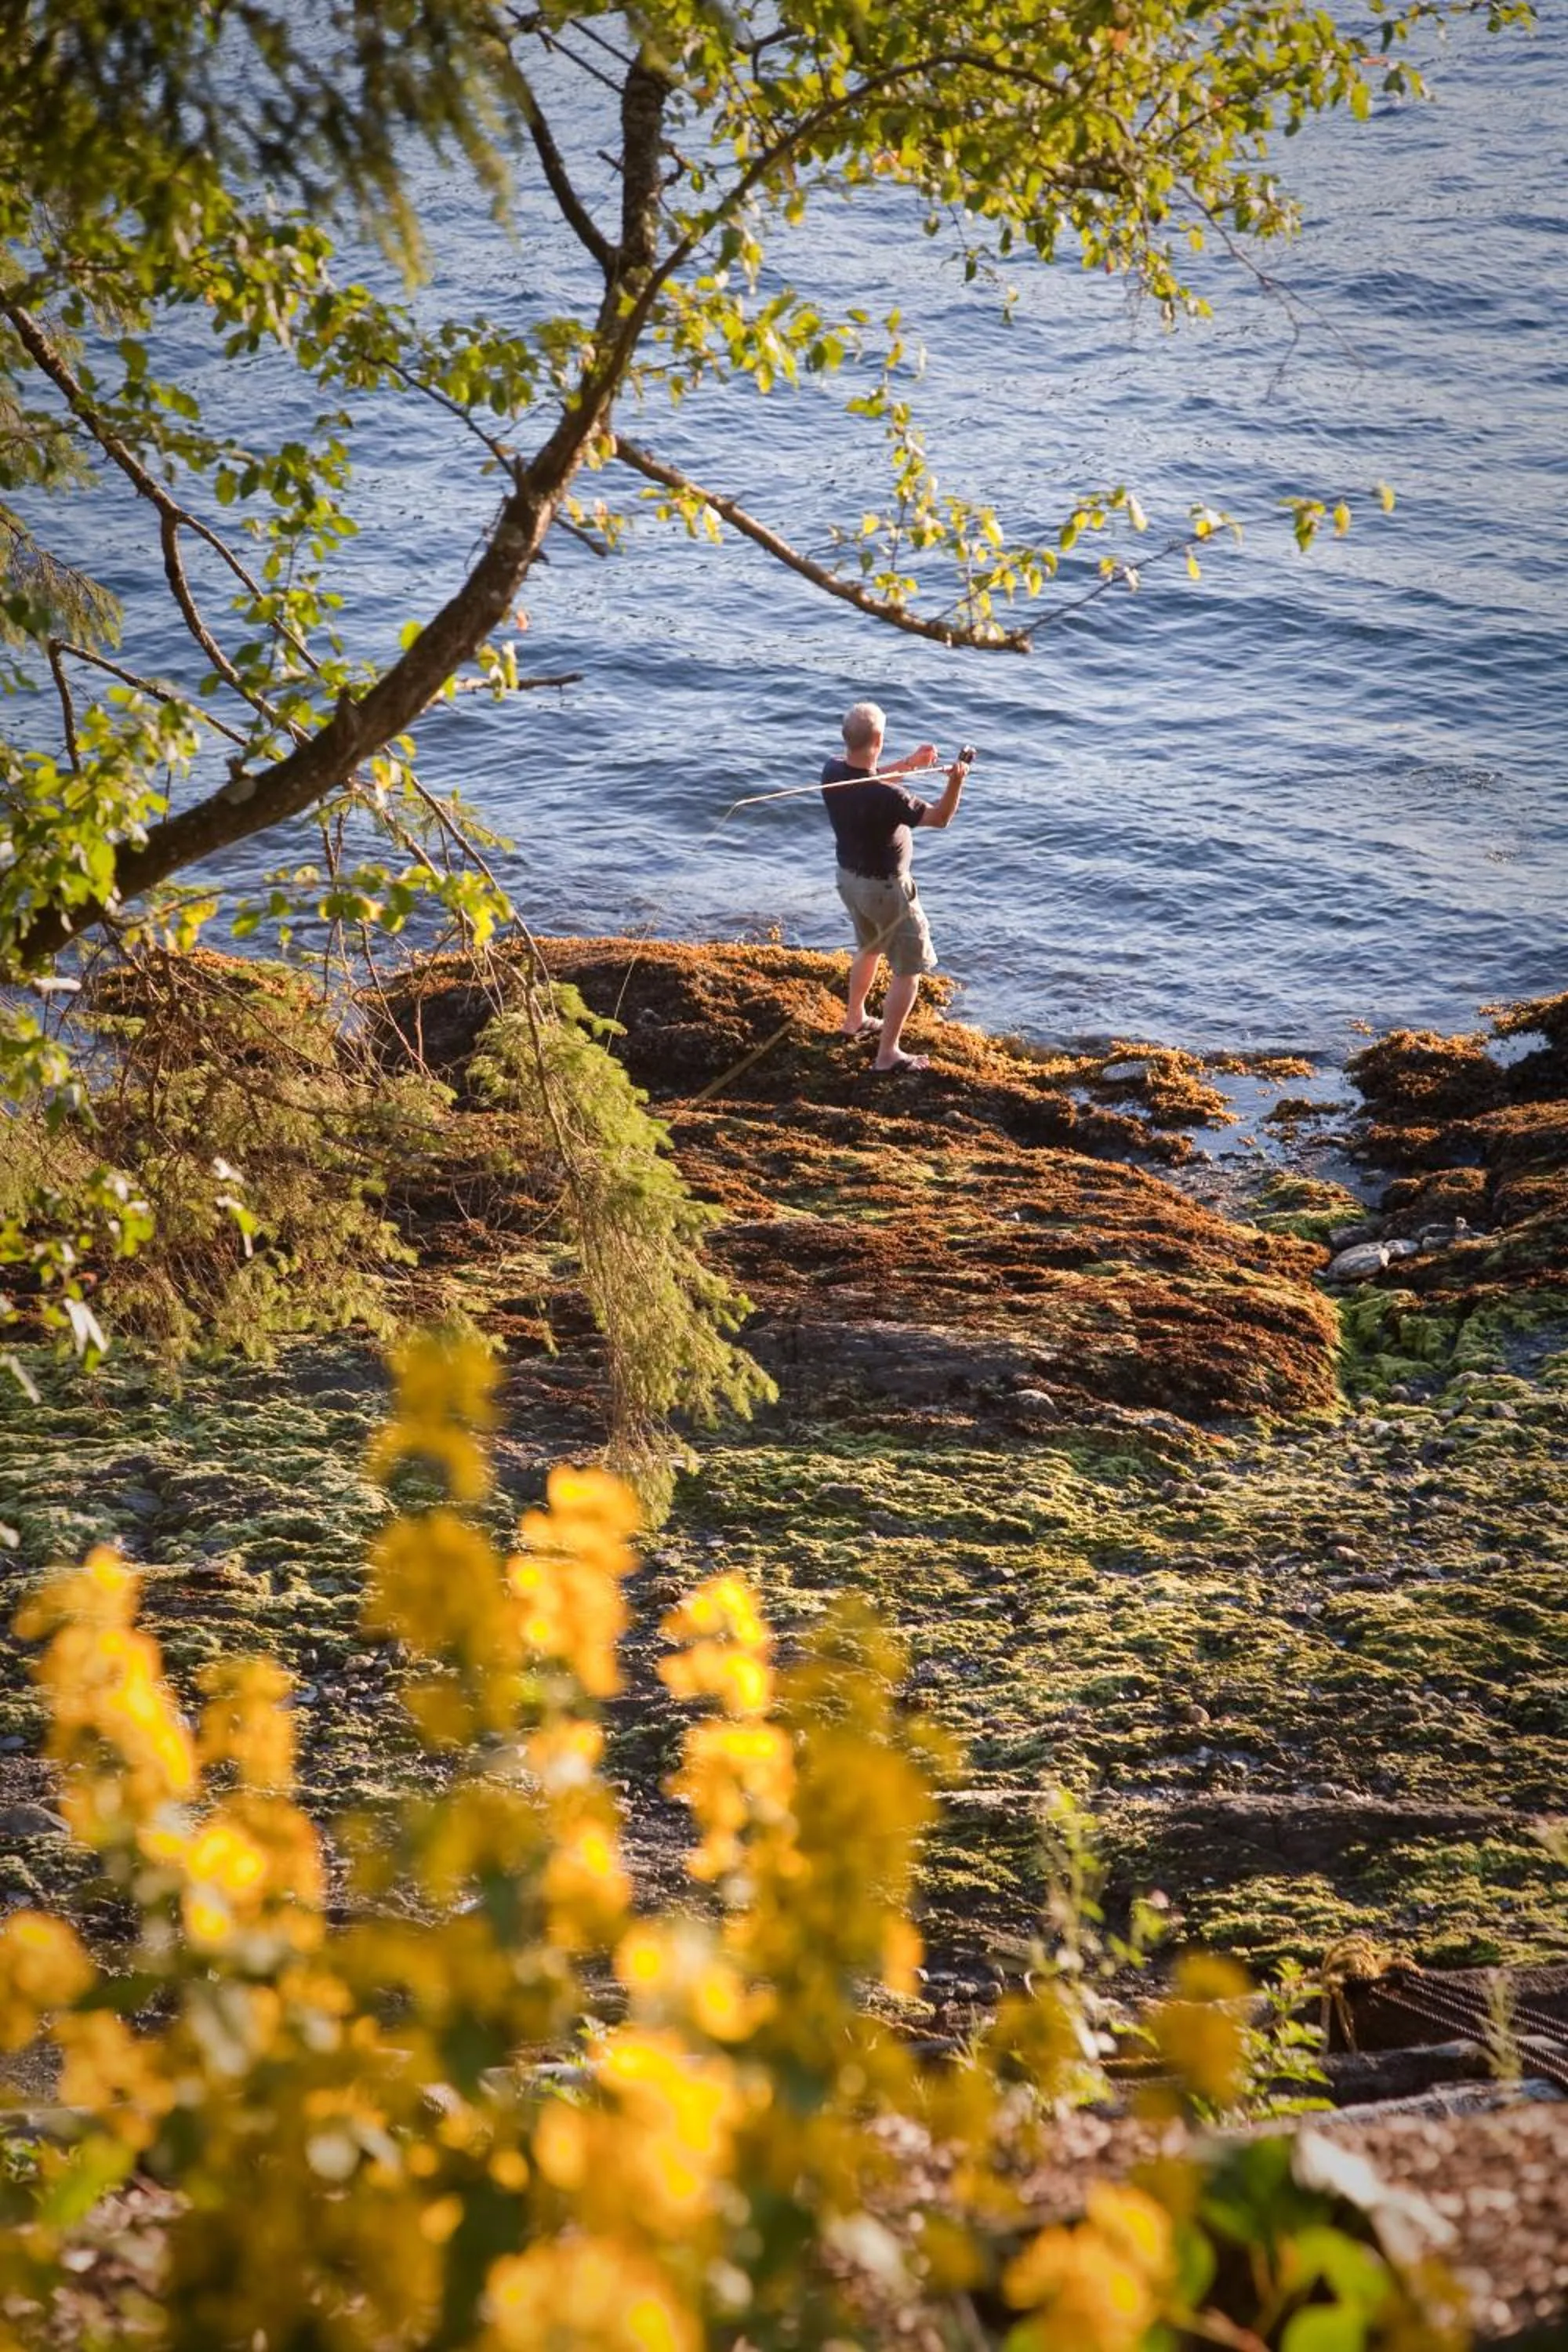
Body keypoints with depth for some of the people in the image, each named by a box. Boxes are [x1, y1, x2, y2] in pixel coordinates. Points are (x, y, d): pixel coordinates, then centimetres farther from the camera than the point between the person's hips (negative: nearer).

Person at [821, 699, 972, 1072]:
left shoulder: (833, 773, -12)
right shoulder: (885, 797, -34)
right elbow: (939, 818, -23)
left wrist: (907, 764, 7)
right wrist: (956, 782, -38)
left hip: (849, 878, 8)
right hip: (885, 888, -8)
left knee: (869, 947, 33)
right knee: (909, 968, 7)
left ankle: (854, 1020, 50)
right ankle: (888, 1054, 9)